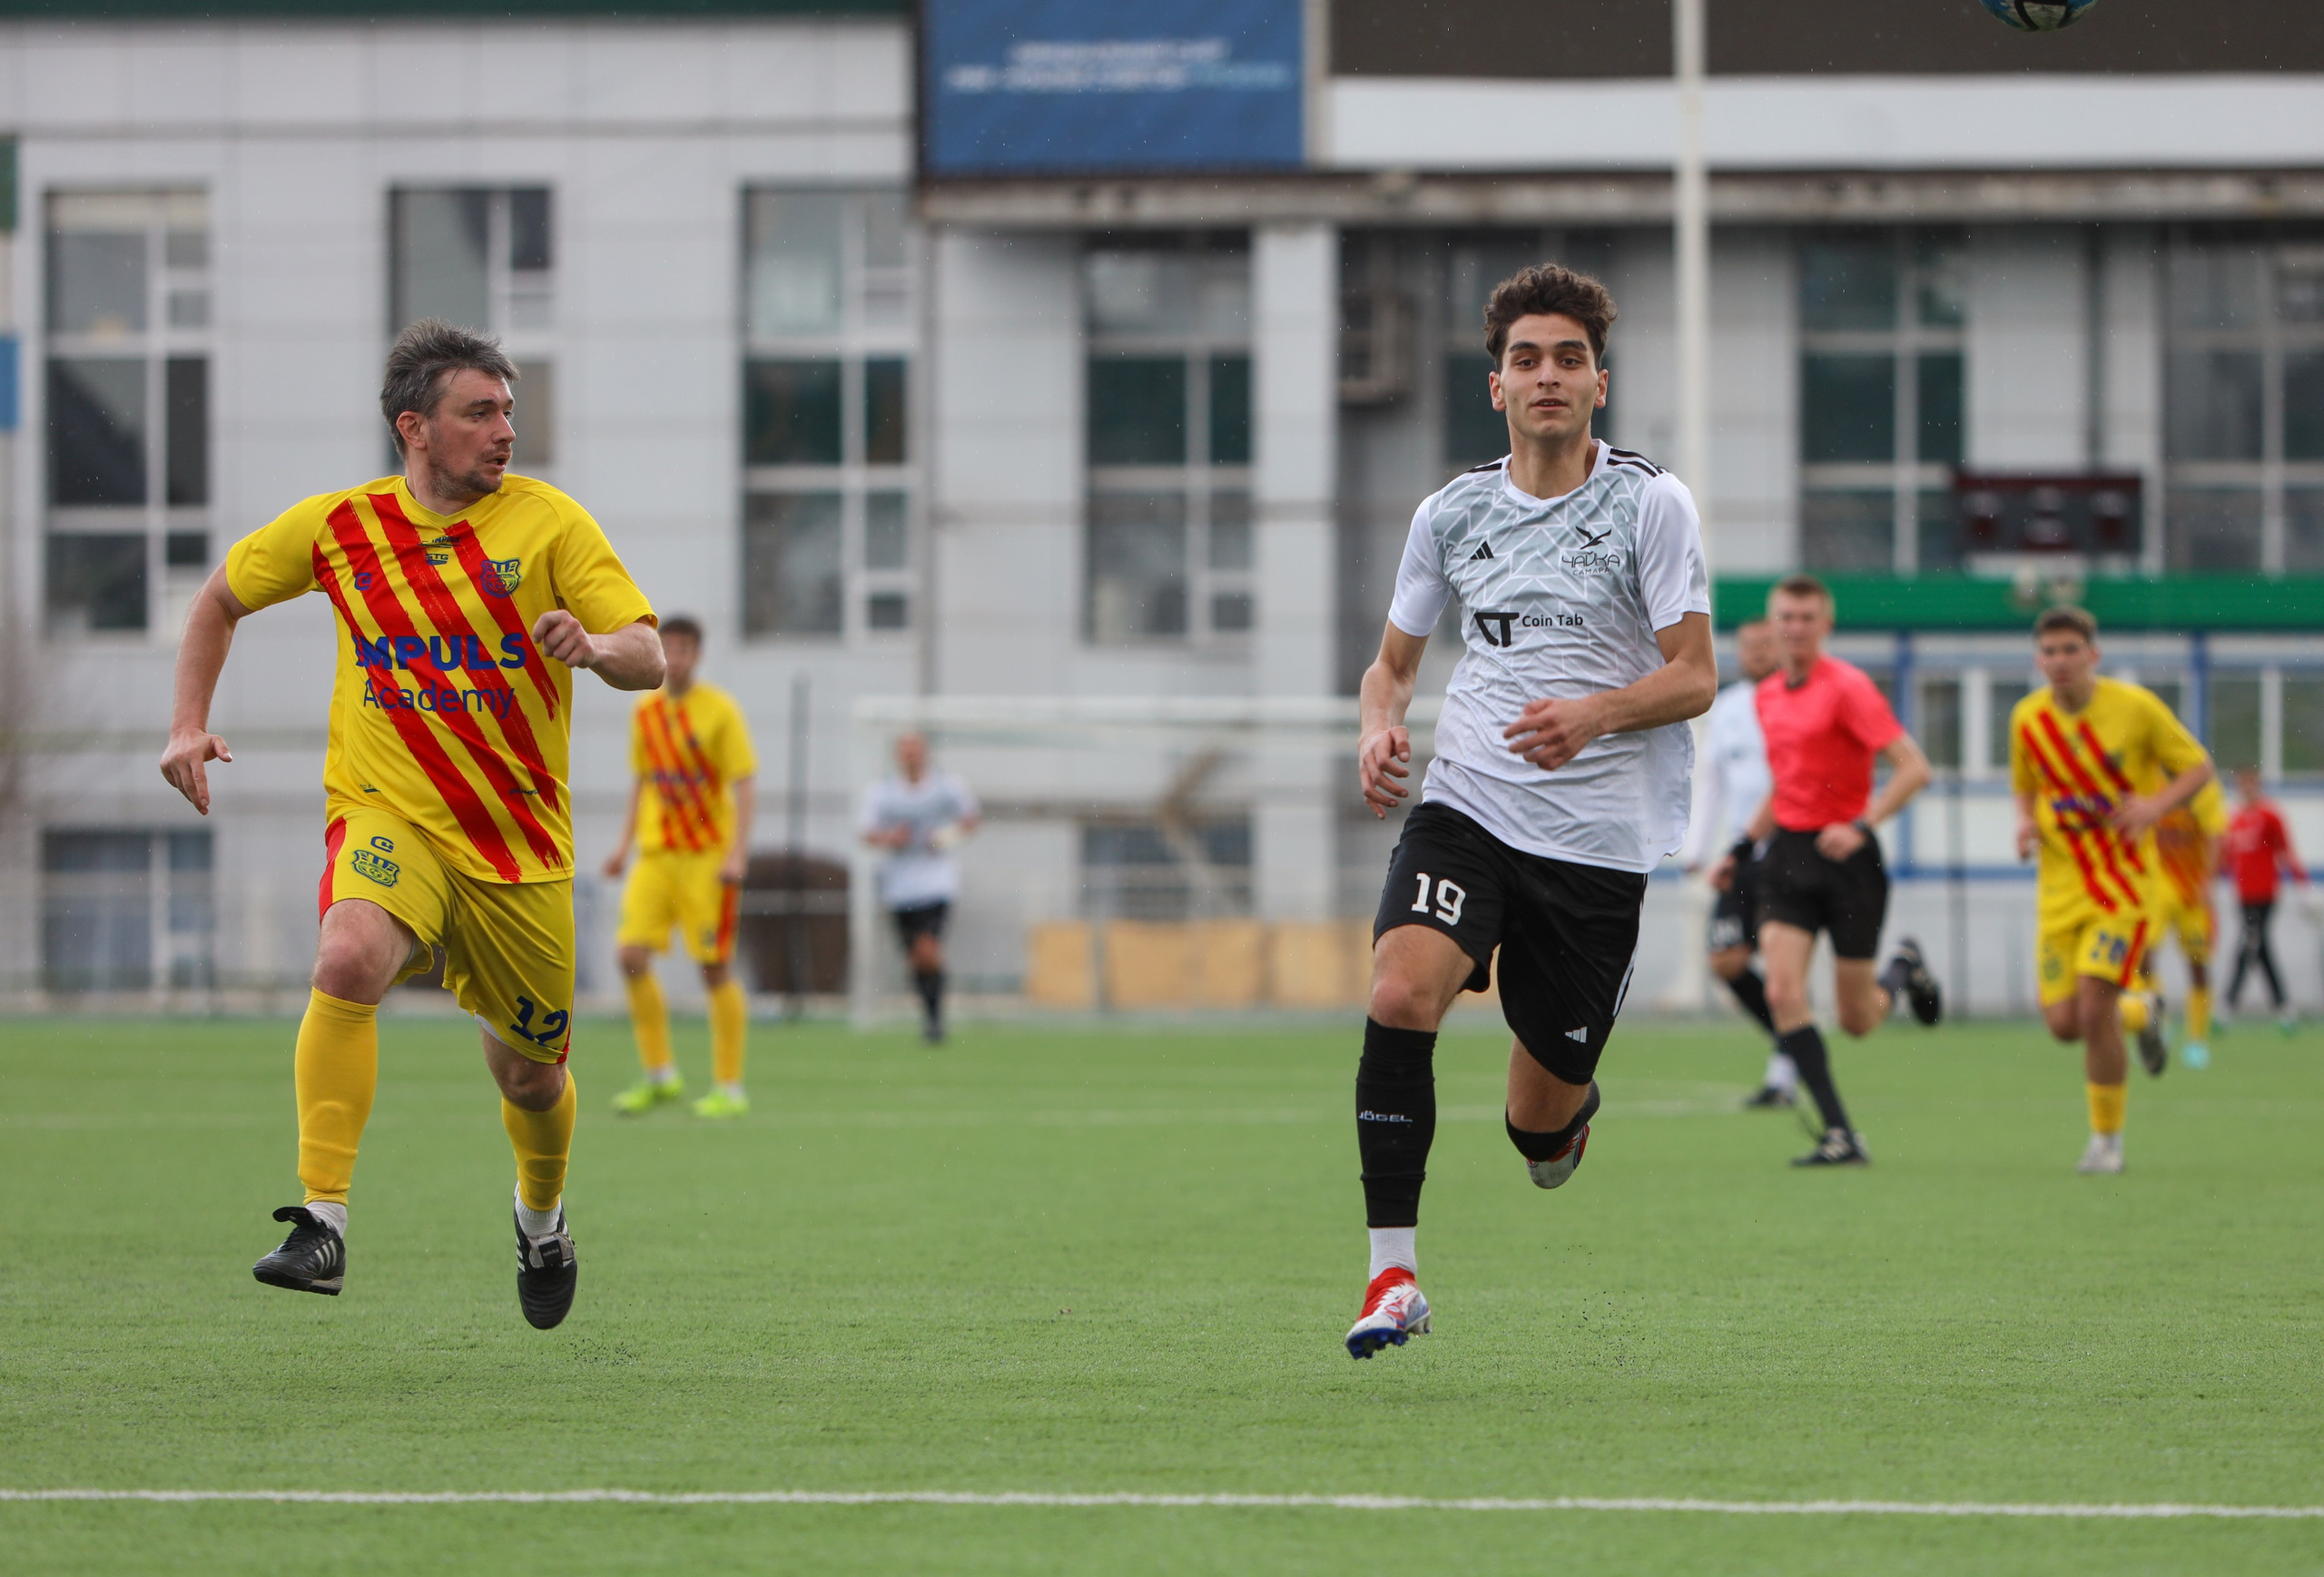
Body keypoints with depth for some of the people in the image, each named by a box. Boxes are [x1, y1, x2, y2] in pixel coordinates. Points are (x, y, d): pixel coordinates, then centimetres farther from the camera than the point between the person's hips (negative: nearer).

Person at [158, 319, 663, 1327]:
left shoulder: (547, 521, -4)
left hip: (521, 844, 1)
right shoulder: (338, 526, 0)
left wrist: (596, 646, -33)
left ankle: (541, 1216, 45)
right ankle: (322, 1223, -32)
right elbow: (221, 599, 17)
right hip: (387, 817, -1)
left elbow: (647, 658, -10)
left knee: (530, 1073, 10)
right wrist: (188, 725, 5)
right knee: (349, 958, -33)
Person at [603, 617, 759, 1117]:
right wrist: (625, 843, 10)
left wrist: (738, 851, -17)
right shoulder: (645, 714, 8)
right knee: (632, 954, -8)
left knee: (716, 967, -4)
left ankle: (729, 1087, 4)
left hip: (709, 857, -5)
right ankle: (659, 1074, 3)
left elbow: (742, 784, -8)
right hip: (656, 852, 5)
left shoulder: (719, 710, -6)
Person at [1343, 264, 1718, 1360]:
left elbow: (1694, 676, -5)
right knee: (1400, 994, -28)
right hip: (1465, 809, 2)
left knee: (1539, 1127, 3)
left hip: (1598, 837, -2)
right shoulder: (1451, 513, 8)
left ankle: (1571, 1107, 43)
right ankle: (1393, 1272, -23)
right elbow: (1393, 661, 19)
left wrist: (1593, 713, -24)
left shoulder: (1650, 505, -2)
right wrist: (1381, 728, -4)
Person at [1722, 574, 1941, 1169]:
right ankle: (1839, 1136, -12)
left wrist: (1860, 825, -27)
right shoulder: (1768, 695, 11)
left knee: (1856, 1019, 1)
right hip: (1787, 853, 6)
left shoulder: (1847, 687, -11)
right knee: (1783, 993, -14)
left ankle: (1903, 970, 37)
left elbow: (1913, 768, -17)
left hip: (1845, 855, -6)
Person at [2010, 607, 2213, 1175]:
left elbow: (2198, 767, 0)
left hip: (2124, 882, -4)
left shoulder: (2136, 707, -10)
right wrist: (2026, 823, -6)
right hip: (2061, 886, 4)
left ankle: (2107, 1137, 2)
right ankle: (2140, 1016, 32)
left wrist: (2156, 805, -19)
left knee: (2094, 1009, -17)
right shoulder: (2027, 718, 0)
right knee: (2064, 1022, -4)